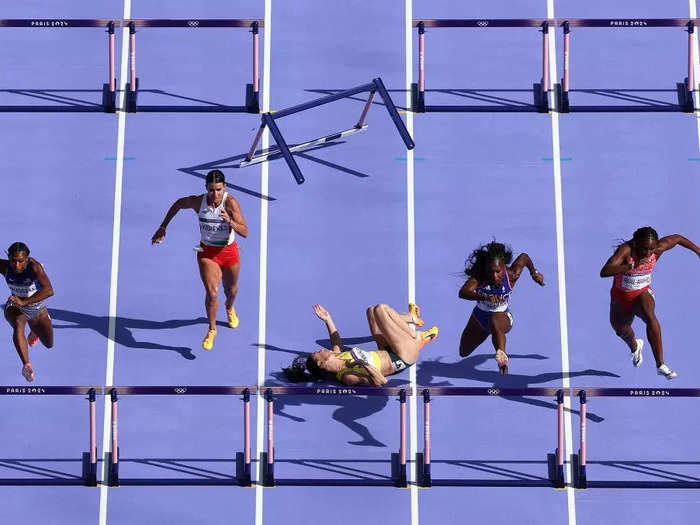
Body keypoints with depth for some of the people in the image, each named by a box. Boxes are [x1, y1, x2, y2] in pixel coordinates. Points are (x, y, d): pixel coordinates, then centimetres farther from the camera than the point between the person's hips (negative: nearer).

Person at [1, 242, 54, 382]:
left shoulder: (34, 266, -34)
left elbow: (49, 291, -46)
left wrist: (24, 302, -53)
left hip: (38, 310, 0)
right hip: (15, 307, 0)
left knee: (49, 344, 17)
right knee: (18, 326, -36)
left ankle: (35, 331, 52)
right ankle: (26, 365, -43)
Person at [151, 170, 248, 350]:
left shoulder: (231, 203, -24)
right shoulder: (198, 201, -17)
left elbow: (245, 232, -27)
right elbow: (178, 203, 6)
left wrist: (230, 222, -46)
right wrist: (163, 227, 7)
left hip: (229, 252, 0)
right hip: (206, 252, 0)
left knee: (231, 288, 23)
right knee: (211, 292, -17)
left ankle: (230, 308, 60)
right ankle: (212, 330, 6)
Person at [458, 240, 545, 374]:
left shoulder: (512, 275, -25)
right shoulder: (478, 278, -30)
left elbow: (524, 257, -4)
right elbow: (463, 292, -50)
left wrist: (534, 273, 9)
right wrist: (484, 297, -64)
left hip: (503, 317, -3)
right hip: (480, 317, 3)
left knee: (494, 321, -42)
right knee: (464, 352, 24)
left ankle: (502, 355, -59)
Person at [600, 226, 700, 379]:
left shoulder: (658, 249, -20)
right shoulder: (626, 250, -33)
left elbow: (678, 238, 2)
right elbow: (604, 272, -48)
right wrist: (632, 265, -57)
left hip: (643, 293, 0)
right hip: (620, 297, 0)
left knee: (650, 317, -32)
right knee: (621, 331, 21)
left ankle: (660, 365, -31)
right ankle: (635, 346, 60)